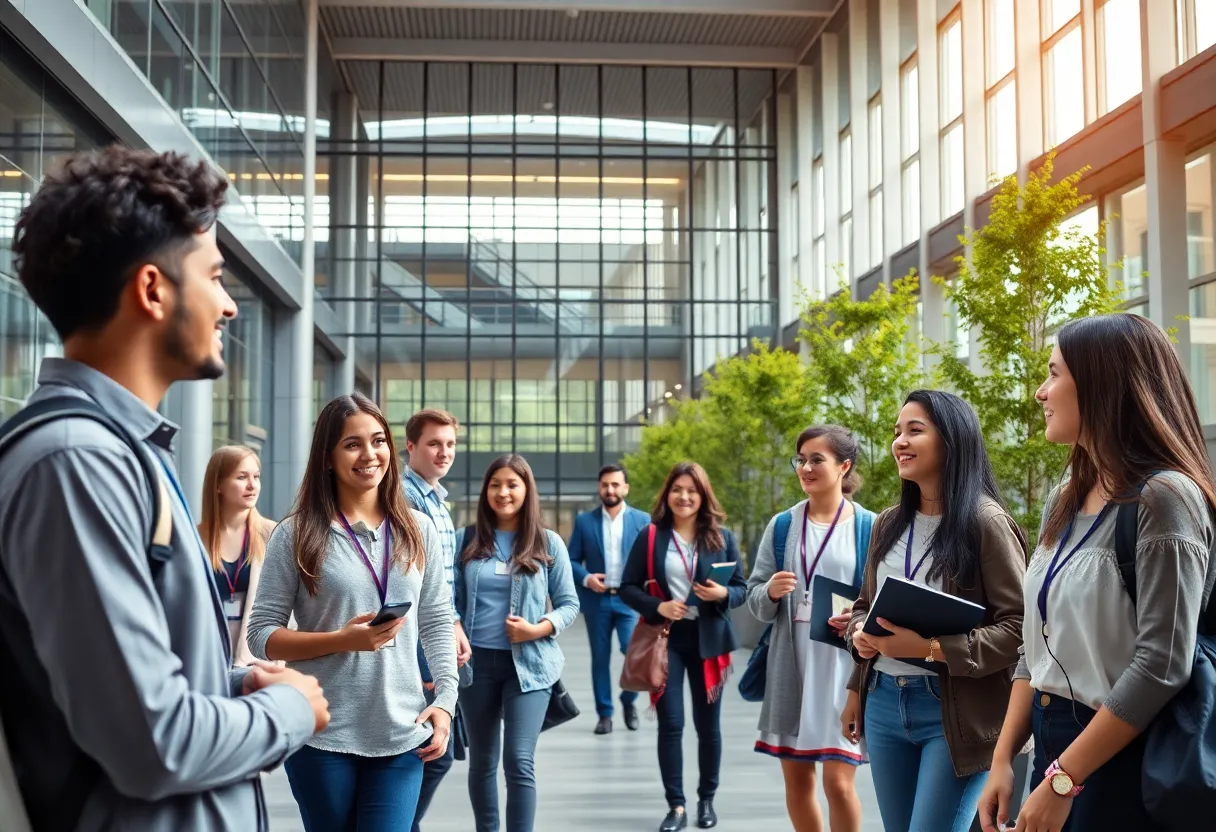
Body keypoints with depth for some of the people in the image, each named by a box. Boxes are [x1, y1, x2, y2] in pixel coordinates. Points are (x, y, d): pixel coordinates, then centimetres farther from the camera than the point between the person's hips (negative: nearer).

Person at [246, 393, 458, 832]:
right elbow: (261, 635, -5)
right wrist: (343, 640, -17)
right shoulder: (296, 534, -4)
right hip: (321, 735, -2)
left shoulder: (418, 529, 6)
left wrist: (445, 700, -2)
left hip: (401, 733, 2)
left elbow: (436, 623, 9)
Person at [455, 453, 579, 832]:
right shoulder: (468, 539, 4)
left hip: (528, 663, -2)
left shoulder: (548, 543, 1)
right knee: (482, 759, 14)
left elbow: (569, 603, 2)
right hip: (477, 661, 2)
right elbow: (452, 601, 4)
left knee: (520, 761, -10)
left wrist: (539, 629, -14)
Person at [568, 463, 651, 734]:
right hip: (597, 600, 1)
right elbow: (572, 560, 6)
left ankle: (629, 699, 14)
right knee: (600, 658, 5)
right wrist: (586, 578, -12)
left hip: (630, 600, -1)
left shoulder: (642, 520, 5)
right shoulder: (584, 521, 6)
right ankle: (604, 714, 17)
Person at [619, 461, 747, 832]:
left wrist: (723, 594, -16)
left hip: (708, 639, 1)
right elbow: (628, 587, 0)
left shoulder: (722, 538, 1)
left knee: (708, 723, 10)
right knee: (670, 723, -2)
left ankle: (707, 800, 27)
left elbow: (741, 587, 5)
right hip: (665, 638, -1)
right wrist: (656, 607, -17)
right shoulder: (650, 537, -2)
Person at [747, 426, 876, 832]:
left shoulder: (868, 527, -3)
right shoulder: (782, 526, 7)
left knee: (839, 781, -6)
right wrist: (770, 592, -14)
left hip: (844, 668, -4)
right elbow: (754, 599, 7)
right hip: (791, 666, 4)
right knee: (796, 779, 12)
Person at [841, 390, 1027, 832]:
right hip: (884, 702, 7)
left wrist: (932, 648, -22)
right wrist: (860, 632, 0)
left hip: (955, 712, -6)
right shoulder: (888, 523, 10)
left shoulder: (985, 522, -11)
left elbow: (1019, 627, -15)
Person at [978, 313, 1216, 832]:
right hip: (1054, 742, 7)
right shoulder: (1064, 502, 8)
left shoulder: (1164, 497, -16)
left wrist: (1062, 781, -19)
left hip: (1122, 762, -7)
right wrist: (1003, 758, 3)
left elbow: (1162, 666, -21)